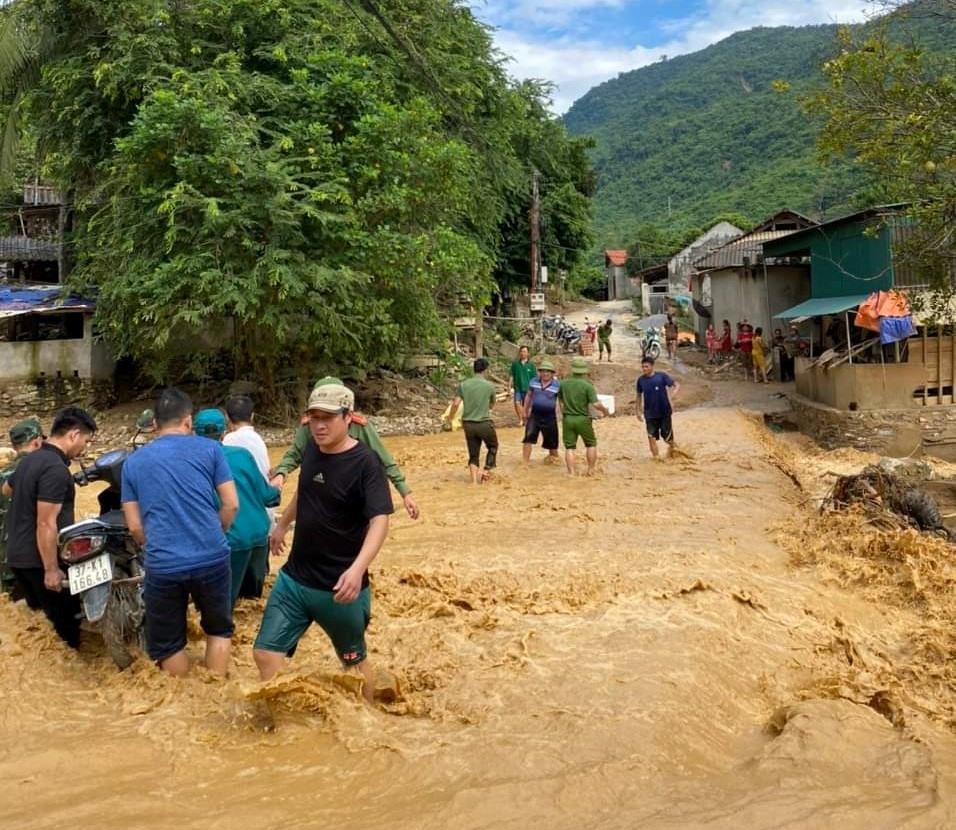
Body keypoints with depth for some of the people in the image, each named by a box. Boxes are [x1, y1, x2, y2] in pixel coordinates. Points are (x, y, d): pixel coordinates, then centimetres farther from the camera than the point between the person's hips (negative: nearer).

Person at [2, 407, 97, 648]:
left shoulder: (29, 459, 9)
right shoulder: (56, 469, -22)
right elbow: (46, 525, -24)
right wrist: (51, 569, -20)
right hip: (39, 560, -9)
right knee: (67, 622, 1)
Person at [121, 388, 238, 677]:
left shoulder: (133, 462, 9)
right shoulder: (209, 448, 3)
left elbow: (135, 526, 8)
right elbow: (231, 504, 1)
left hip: (163, 566, 0)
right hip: (212, 559, 0)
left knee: (168, 644, 18)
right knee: (218, 629, 22)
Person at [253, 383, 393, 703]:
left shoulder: (365, 463, -19)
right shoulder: (311, 449, 2)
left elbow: (379, 520, -29)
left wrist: (358, 569, -43)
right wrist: (282, 524, 35)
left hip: (339, 587, -6)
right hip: (294, 578, 6)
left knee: (354, 660, 14)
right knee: (265, 652, 2)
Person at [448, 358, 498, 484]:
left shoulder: (463, 384, -1)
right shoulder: (489, 385, -5)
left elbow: (456, 404, -7)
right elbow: (492, 405, 9)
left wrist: (450, 417, 9)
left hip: (468, 423, 3)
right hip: (485, 423, -3)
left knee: (473, 454, 11)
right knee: (493, 447, 22)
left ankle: (474, 480, 3)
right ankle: (486, 471, 11)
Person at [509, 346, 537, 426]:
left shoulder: (531, 365, -1)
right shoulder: (515, 364, 1)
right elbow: (512, 376, 7)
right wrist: (509, 386, 3)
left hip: (527, 388, 0)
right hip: (518, 388, 0)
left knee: (525, 405, 7)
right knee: (517, 403, -17)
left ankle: (524, 419, 23)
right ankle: (520, 419, -5)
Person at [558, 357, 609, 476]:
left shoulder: (563, 383, 0)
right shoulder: (587, 386, -11)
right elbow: (596, 404, -17)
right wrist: (604, 410, 3)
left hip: (567, 419, 2)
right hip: (583, 419, -2)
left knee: (569, 447, 6)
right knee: (591, 444, 16)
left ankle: (571, 472, 0)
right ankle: (591, 470, 15)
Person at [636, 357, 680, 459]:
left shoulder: (662, 376, -11)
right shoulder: (641, 380, -2)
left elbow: (677, 385, -10)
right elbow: (639, 395, 12)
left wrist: (671, 396, -28)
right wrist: (638, 410, 11)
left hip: (664, 412, -2)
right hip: (650, 414, 2)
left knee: (667, 437, 8)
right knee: (651, 436, -2)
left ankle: (673, 448, 39)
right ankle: (655, 457, 10)